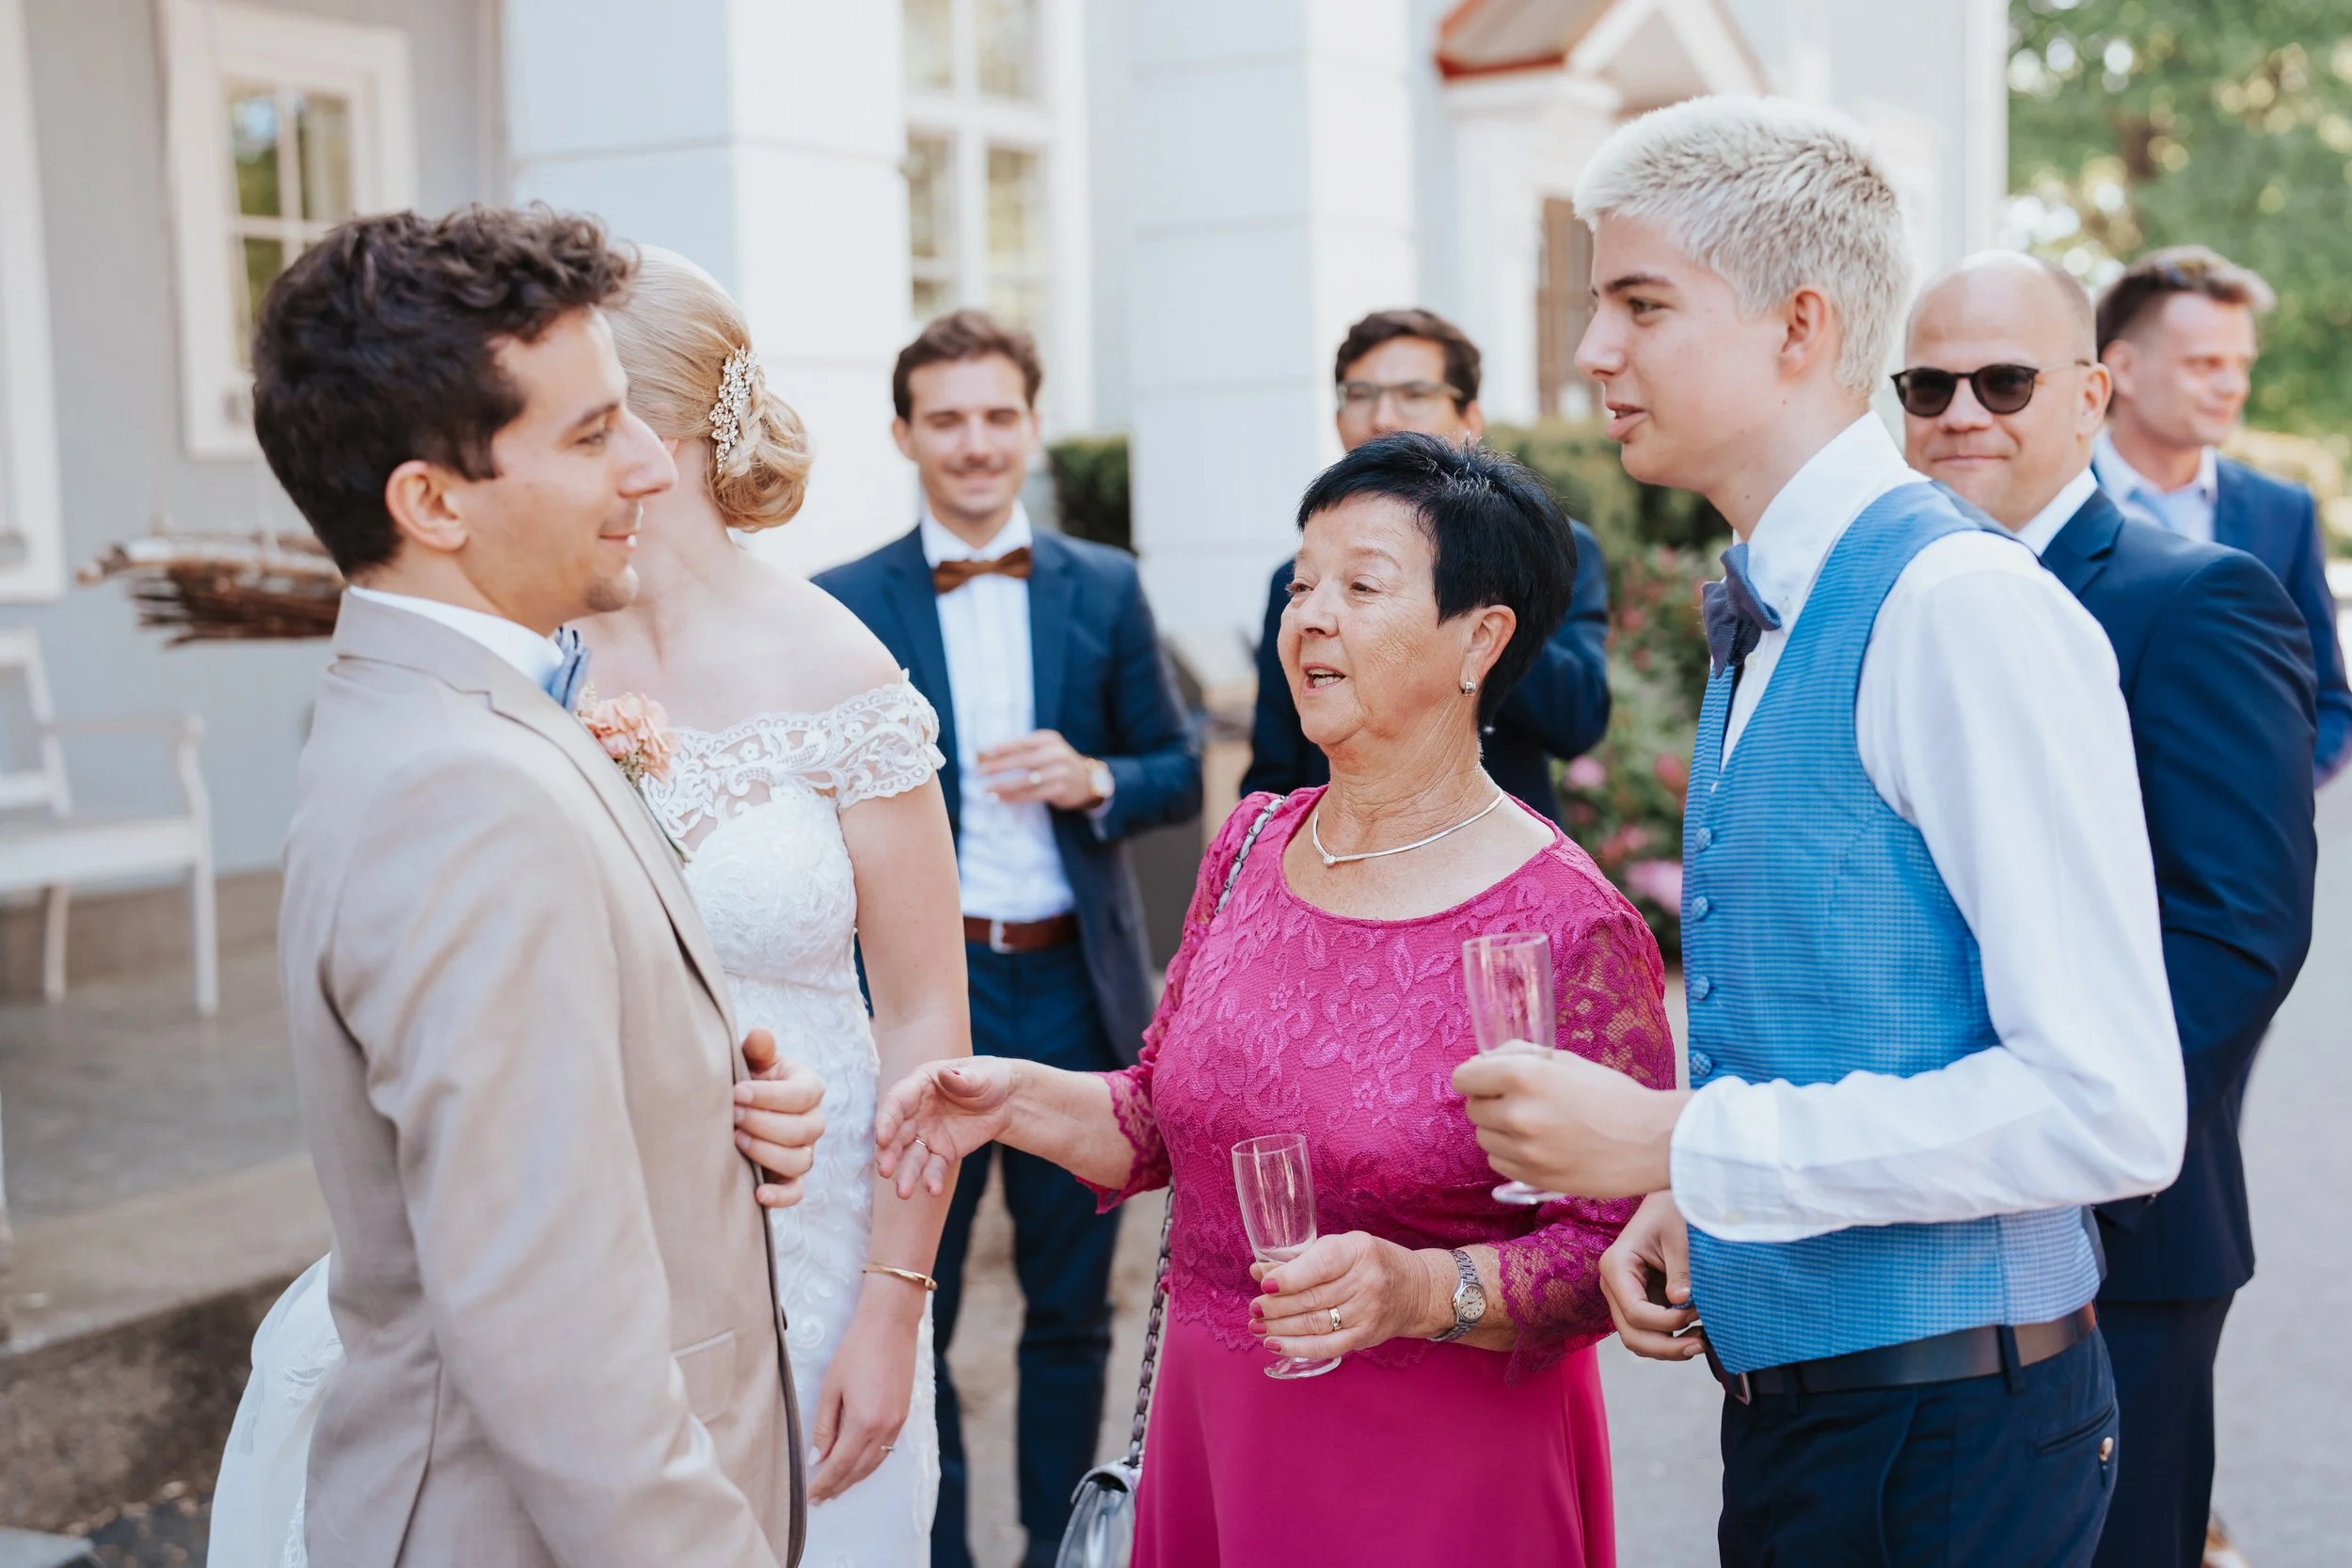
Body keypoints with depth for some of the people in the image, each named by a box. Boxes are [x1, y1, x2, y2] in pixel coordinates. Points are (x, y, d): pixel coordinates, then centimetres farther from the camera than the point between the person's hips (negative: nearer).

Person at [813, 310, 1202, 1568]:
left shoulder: (1105, 589, 5)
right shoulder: (846, 604, 0)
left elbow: (1178, 771, 8)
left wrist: (1094, 781, -13)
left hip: (1074, 986, 2)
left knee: (1071, 1302, 14)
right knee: (910, 1300, 7)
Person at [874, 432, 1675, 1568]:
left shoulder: (1568, 930, -17)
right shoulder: (1251, 846, 2)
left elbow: (1620, 1249, -15)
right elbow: (1164, 1118, 11)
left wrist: (1423, 1290, -28)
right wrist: (1021, 1099, -6)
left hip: (1441, 1475, -5)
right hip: (1212, 1434, 6)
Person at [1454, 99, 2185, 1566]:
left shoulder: (1966, 609, -20)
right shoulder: (1762, 621, 8)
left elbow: (2109, 1110, -24)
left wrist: (1673, 1143, -21)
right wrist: (1691, 1199, 0)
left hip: (1941, 1432, -8)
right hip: (1790, 1382, 8)